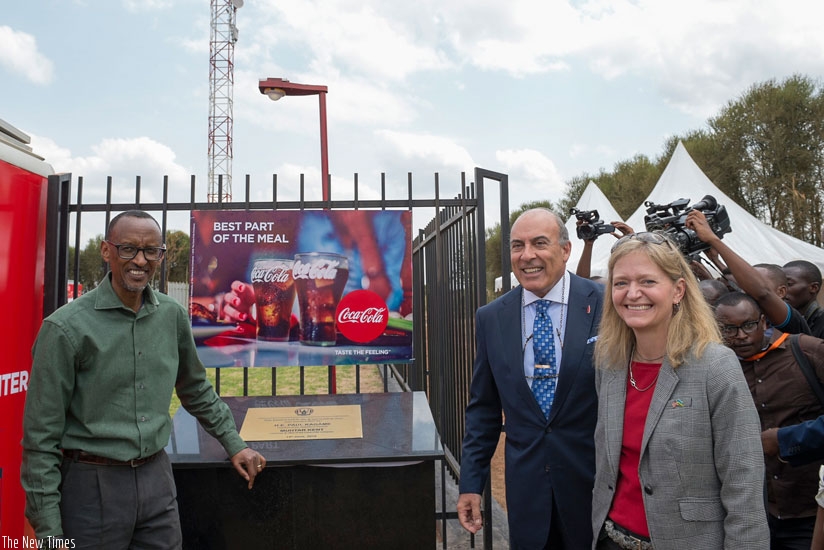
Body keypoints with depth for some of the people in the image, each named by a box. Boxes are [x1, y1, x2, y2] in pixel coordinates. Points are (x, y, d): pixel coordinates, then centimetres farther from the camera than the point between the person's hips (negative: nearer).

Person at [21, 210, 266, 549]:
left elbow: (196, 390, 15)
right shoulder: (66, 327, -13)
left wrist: (233, 444, 16)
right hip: (92, 485, -4)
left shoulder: (172, 316, 0)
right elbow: (42, 434, -10)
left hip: (157, 477, 4)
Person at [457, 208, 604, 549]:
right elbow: (483, 408, 5)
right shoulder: (491, 318, -1)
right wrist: (470, 483, 3)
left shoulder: (606, 305, -11)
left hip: (594, 480, -2)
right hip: (525, 483, 2)